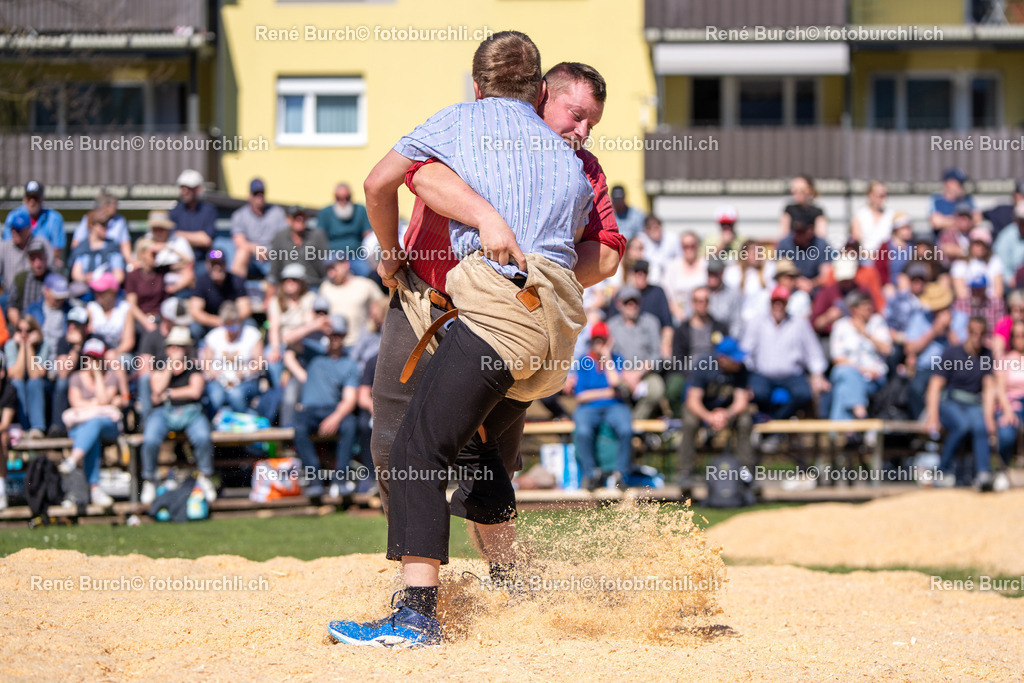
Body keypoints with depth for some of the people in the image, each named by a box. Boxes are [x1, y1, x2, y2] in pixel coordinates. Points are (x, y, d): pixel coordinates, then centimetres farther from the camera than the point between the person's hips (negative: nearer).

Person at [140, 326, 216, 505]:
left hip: (190, 412, -1)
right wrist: (171, 363, -5)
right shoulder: (160, 367, 15)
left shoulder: (194, 368, 12)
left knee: (203, 437, -31)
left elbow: (195, 391, -4)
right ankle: (149, 481, -12)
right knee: (150, 440, -29)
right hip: (163, 412, 1)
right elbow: (158, 389, -5)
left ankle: (205, 477, -10)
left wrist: (168, 393, -1)